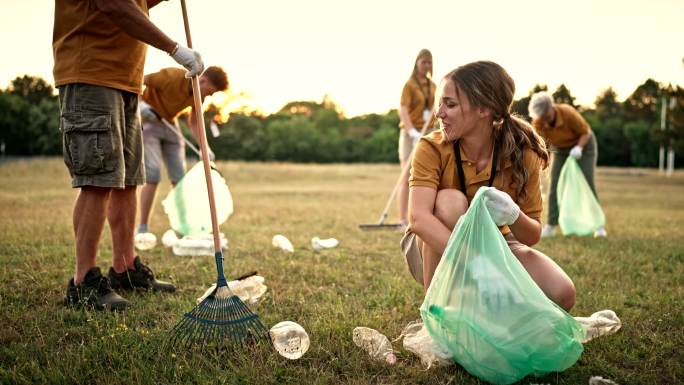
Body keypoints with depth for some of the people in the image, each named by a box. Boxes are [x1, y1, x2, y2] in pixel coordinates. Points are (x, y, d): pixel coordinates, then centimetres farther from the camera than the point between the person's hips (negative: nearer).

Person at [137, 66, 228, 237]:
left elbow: (193, 122, 6)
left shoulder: (200, 94, -6)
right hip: (147, 120, -7)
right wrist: (140, 103, -35)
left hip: (169, 123, 7)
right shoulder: (172, 76, -27)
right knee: (153, 174, -18)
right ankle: (142, 229, -12)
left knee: (180, 177, 2)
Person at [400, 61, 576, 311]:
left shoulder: (522, 154, -14)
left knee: (562, 294, -23)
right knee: (450, 201, -34)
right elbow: (418, 218, -36)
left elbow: (532, 236, -11)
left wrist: (513, 216, -35)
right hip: (435, 250, -2)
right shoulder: (431, 149, -20)